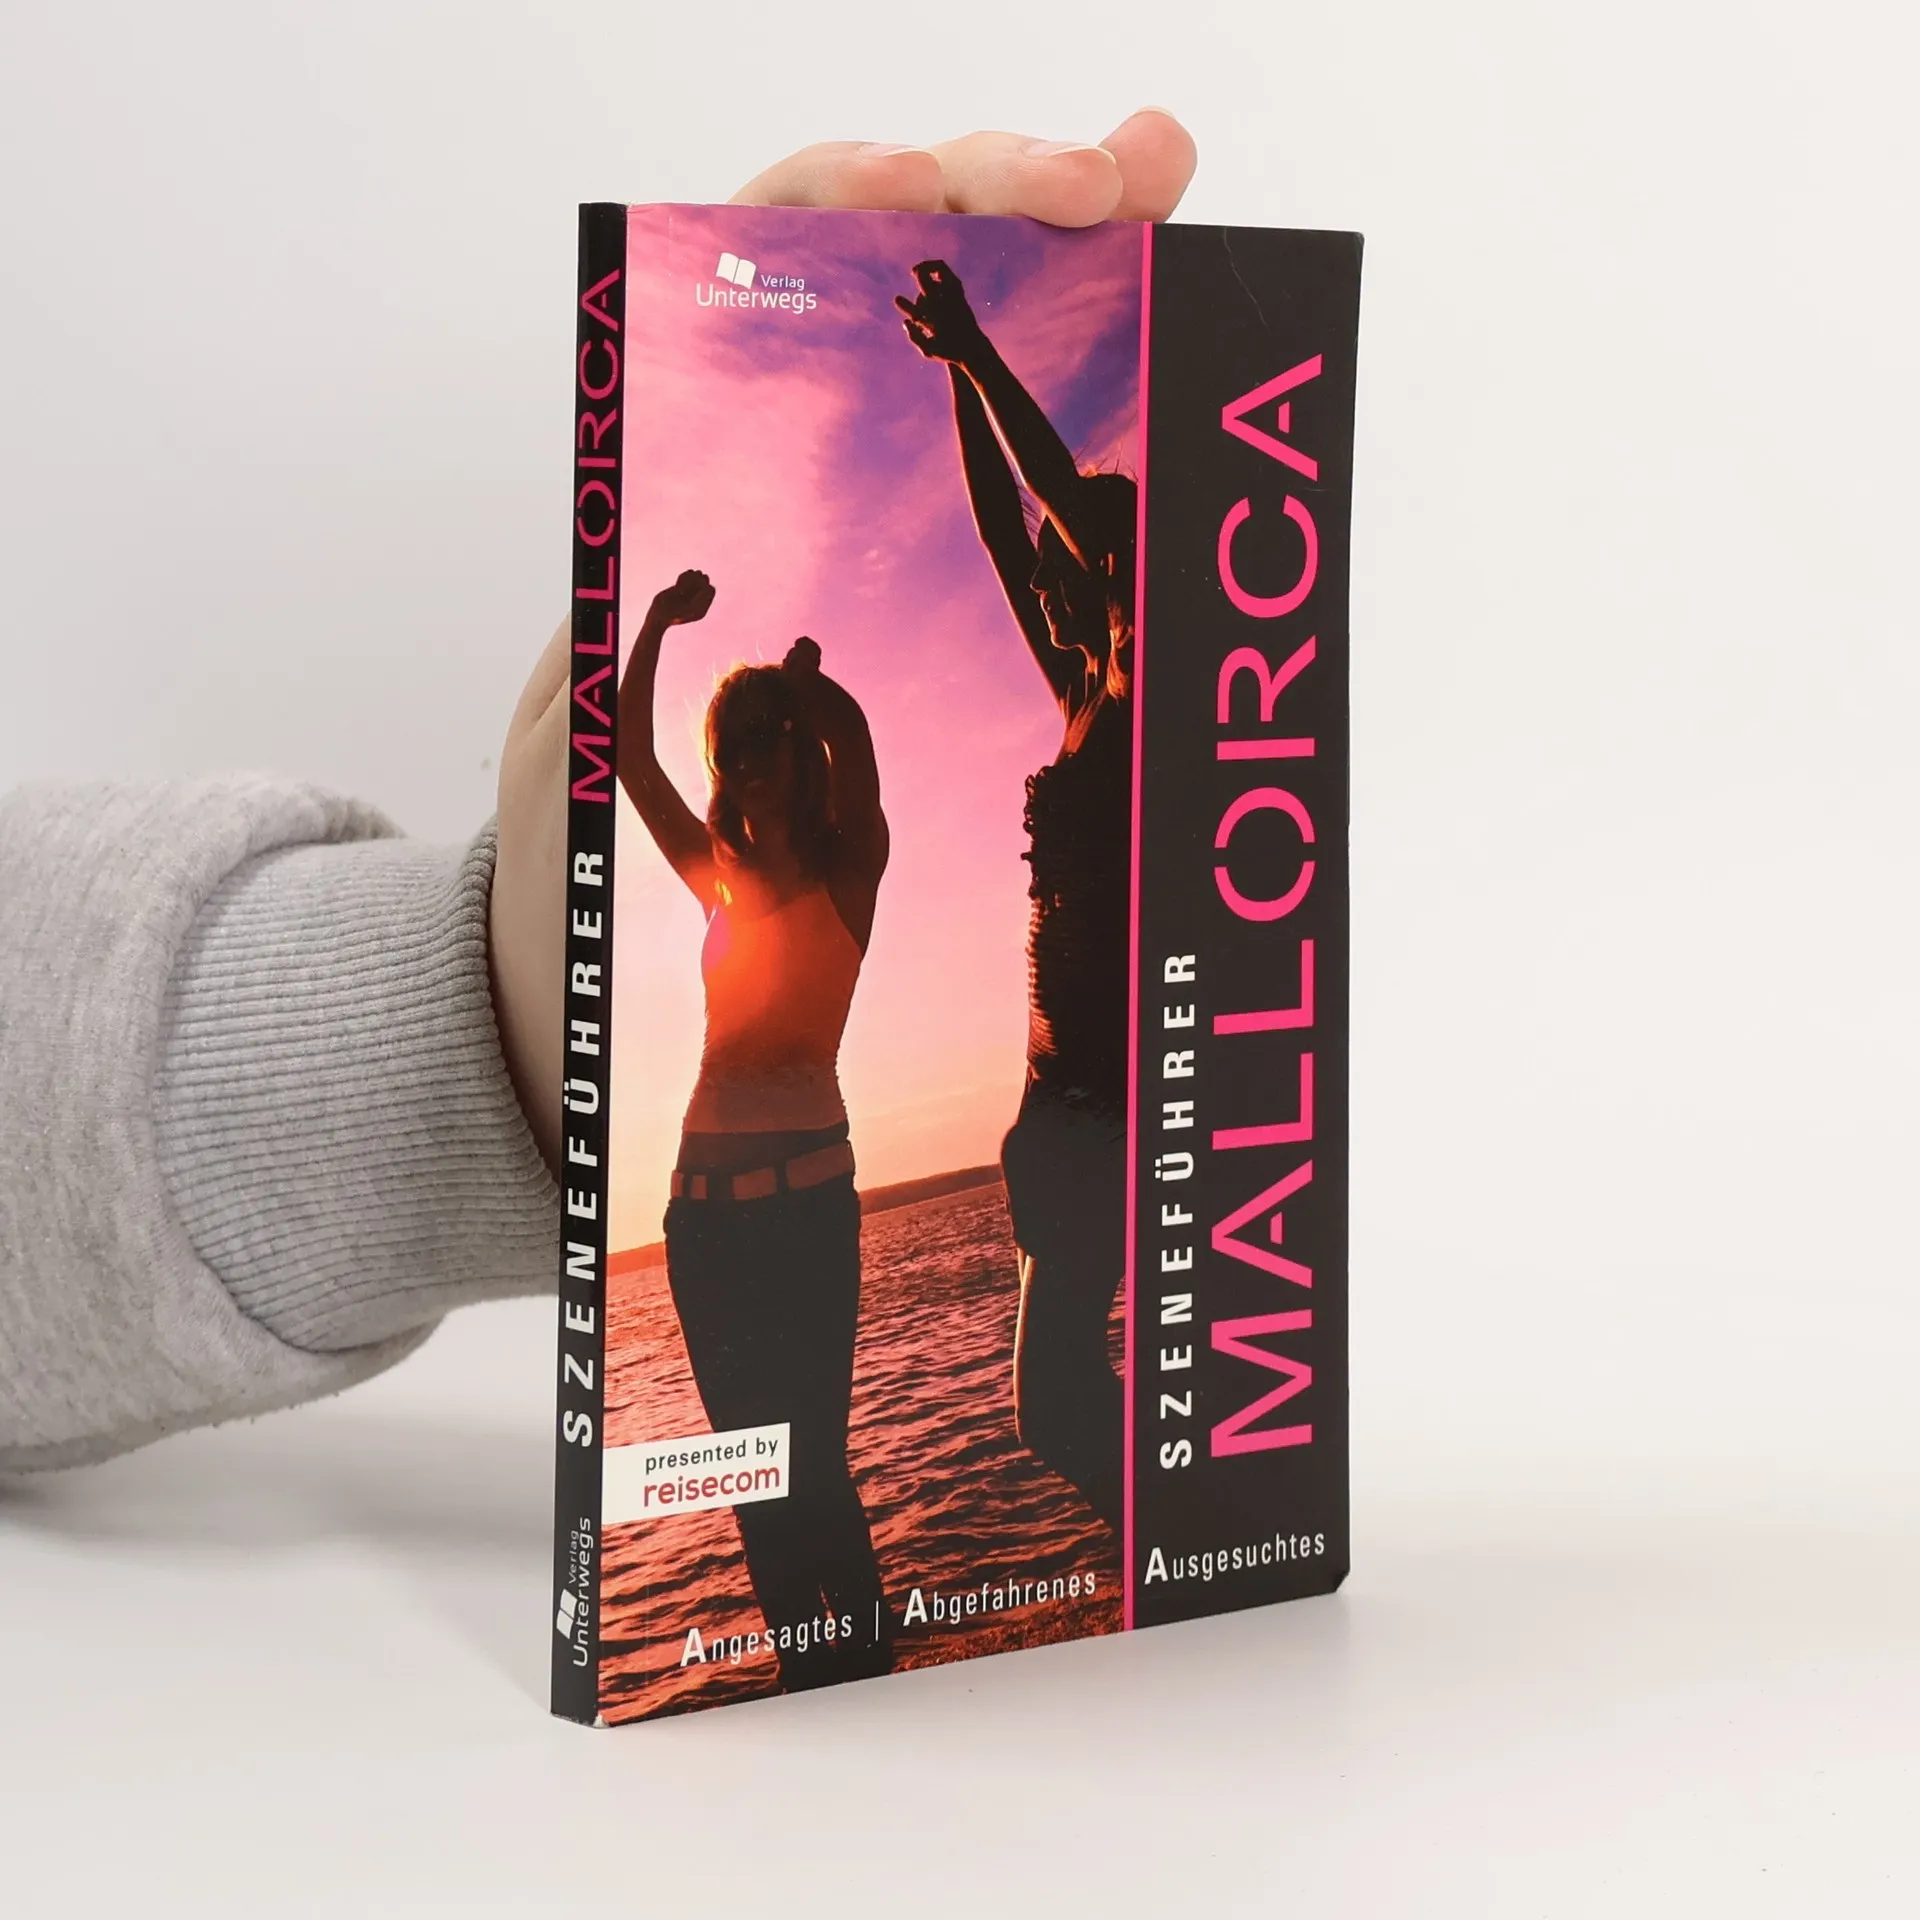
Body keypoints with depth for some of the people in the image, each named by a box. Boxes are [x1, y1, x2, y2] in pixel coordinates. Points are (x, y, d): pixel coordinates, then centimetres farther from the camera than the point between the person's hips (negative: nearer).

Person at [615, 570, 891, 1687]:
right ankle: (805, 1669, 17)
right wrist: (657, 628, 0)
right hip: (707, 1192, 6)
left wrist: (799, 675, -6)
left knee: (812, 1455, -8)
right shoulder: (722, 878, 14)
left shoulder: (846, 874, 1)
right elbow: (632, 760, 8)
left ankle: (870, 1669, 0)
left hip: (802, 1185, -6)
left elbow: (851, 736, -18)